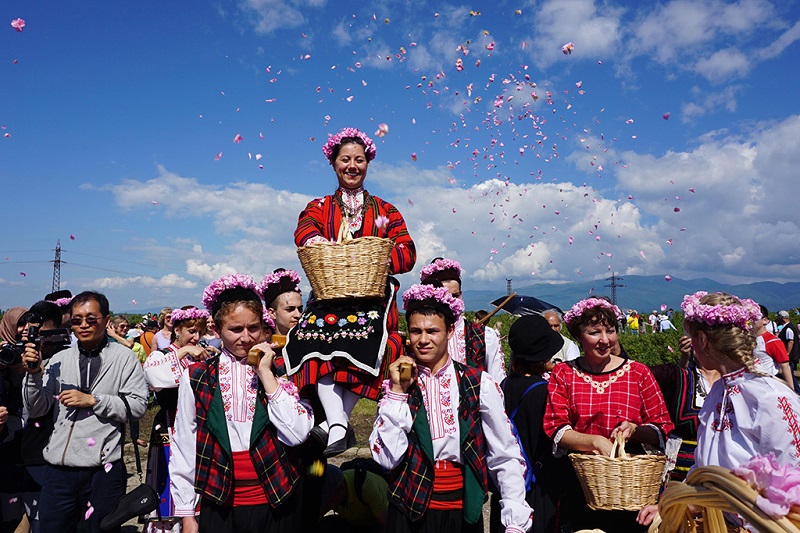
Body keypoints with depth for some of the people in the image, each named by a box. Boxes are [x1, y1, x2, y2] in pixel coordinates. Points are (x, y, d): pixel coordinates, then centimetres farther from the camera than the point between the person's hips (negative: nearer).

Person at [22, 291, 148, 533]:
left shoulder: (124, 357, -1)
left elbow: (138, 406, -9)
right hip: (59, 467, 3)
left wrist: (92, 400, -15)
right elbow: (36, 410, 7)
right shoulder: (60, 360, 9)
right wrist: (34, 373, -7)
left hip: (104, 469, -3)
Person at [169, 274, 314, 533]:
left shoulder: (280, 372, -1)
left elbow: (297, 434, -13)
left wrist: (266, 374, -14)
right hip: (219, 507, 0)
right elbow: (183, 447, 4)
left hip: (277, 505, 0)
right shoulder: (195, 377, -1)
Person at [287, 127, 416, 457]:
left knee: (362, 332, -31)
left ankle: (336, 419, -21)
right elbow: (304, 233, -4)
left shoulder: (385, 211, 18)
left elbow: (408, 252, 6)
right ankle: (339, 425, -31)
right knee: (314, 332, -29)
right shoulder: (319, 207, 19)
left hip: (374, 294, -1)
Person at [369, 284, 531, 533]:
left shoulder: (479, 384, -7)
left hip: (463, 512, 0)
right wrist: (397, 392, -15)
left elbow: (505, 458, -4)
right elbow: (386, 458, -11)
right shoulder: (395, 386, -3)